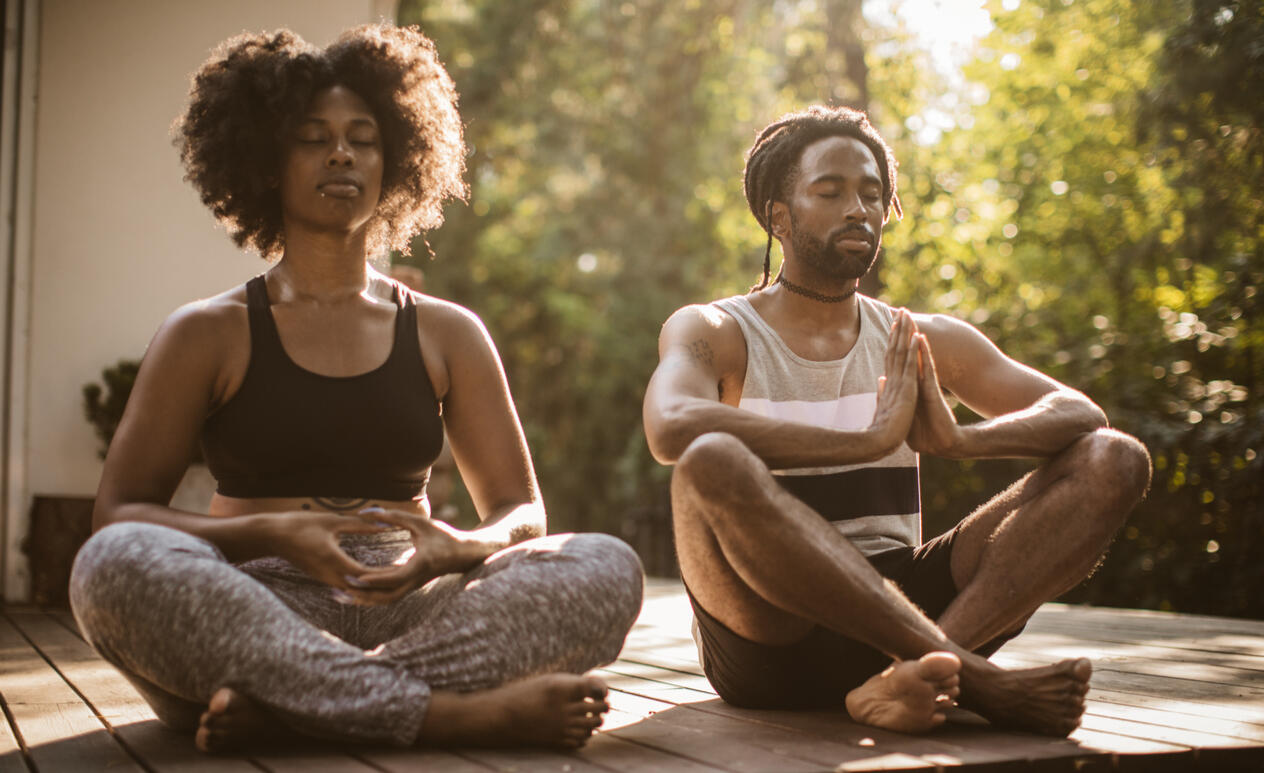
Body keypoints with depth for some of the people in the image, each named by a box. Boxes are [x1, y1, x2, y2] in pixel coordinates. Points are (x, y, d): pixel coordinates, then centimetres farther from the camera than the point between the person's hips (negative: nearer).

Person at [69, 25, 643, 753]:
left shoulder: (448, 334, 15)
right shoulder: (209, 336, 10)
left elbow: (522, 514, 13)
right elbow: (117, 516, 3)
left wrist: (452, 548, -12)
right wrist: (274, 534, -15)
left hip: (407, 612, 2)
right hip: (254, 609, -2)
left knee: (607, 565, -23)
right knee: (117, 563, -33)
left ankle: (277, 704, -33)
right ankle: (457, 713, -36)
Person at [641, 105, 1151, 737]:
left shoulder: (922, 344, 15)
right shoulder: (710, 333, 3)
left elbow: (1080, 415, 4)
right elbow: (672, 429, -21)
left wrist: (960, 441, -17)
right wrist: (872, 439, -25)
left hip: (900, 609, 4)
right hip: (769, 643, -4)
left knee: (1113, 460, -10)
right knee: (714, 462, -34)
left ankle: (911, 675, -33)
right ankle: (980, 681, -33)